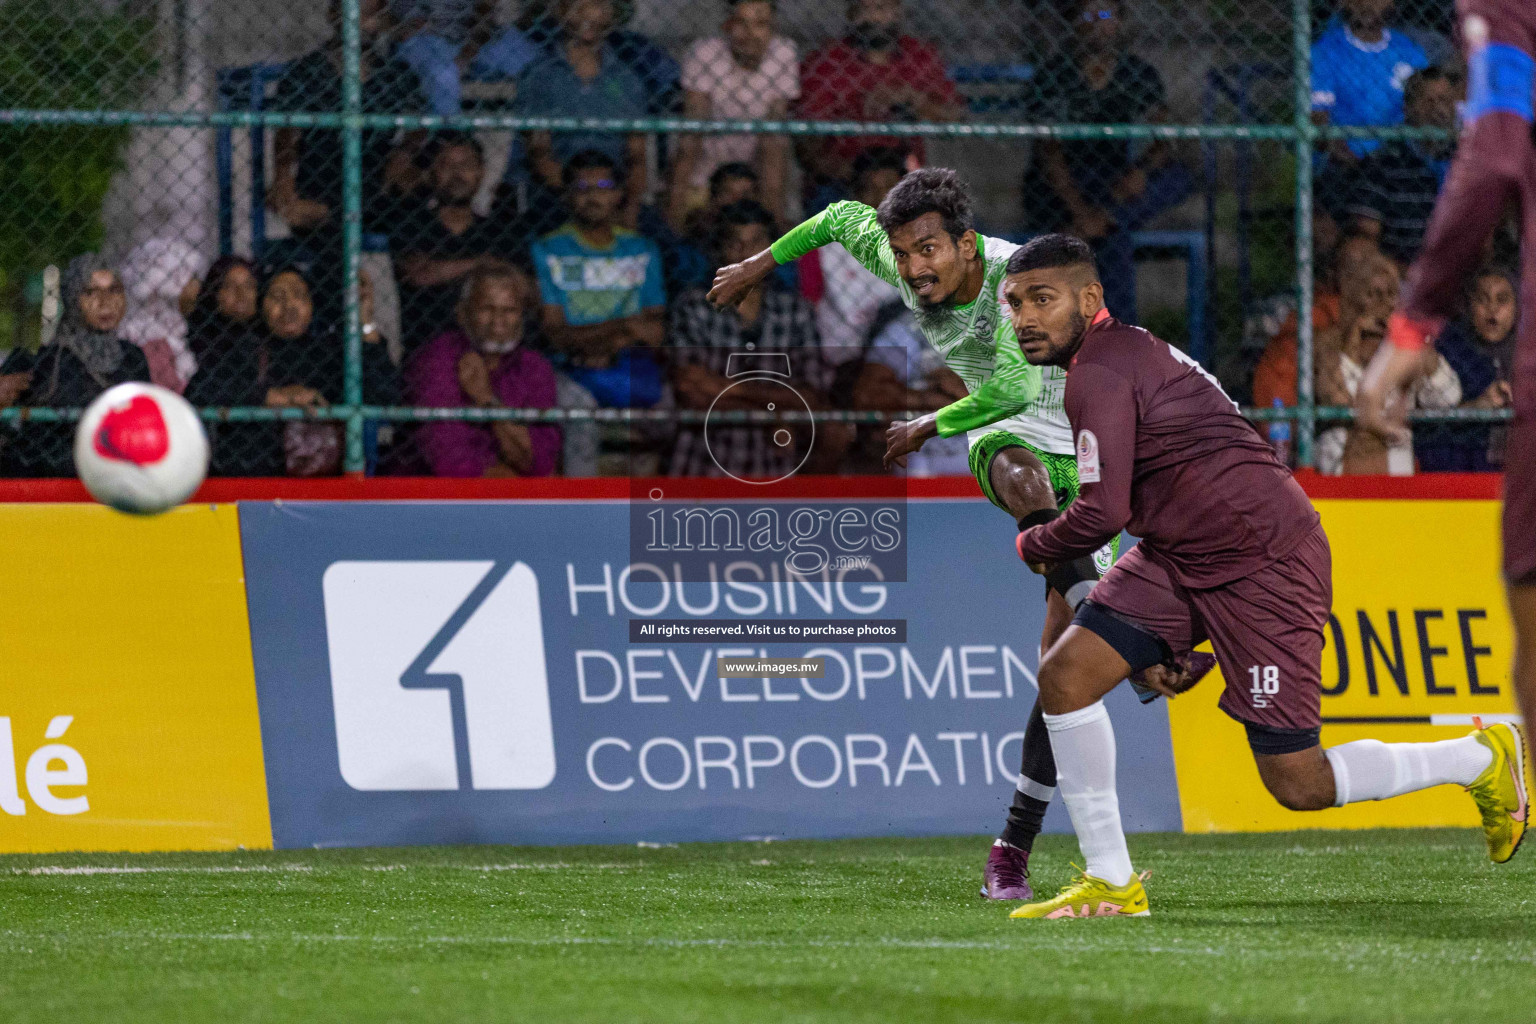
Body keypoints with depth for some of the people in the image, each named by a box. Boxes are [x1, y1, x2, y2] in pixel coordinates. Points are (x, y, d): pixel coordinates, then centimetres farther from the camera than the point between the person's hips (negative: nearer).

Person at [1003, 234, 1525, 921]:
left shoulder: (1100, 373, -20)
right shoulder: (1123, 352, 12)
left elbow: (1103, 513, -24)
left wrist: (1034, 547, -1)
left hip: (1262, 562, -10)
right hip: (1178, 559, 10)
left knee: (1298, 785, -5)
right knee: (1064, 675, -7)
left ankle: (1482, 759, 16)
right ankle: (1111, 884, 0)